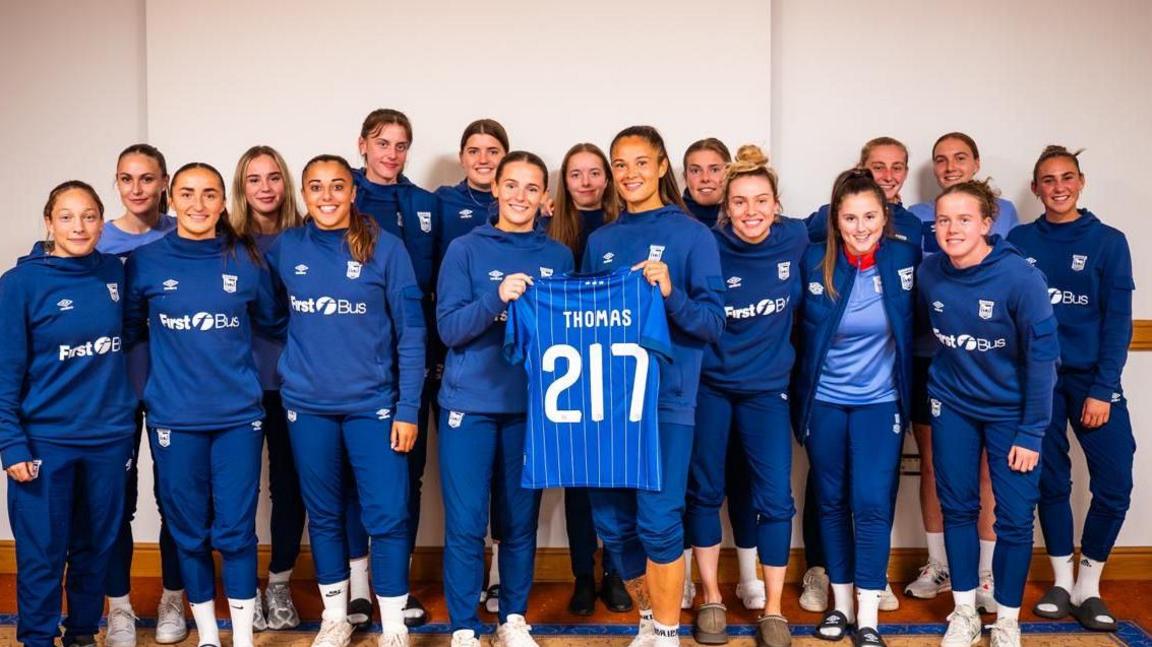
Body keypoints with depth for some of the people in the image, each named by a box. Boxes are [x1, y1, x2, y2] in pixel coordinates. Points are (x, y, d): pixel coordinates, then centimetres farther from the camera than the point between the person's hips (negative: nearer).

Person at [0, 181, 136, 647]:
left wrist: (126, 410, 9)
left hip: (109, 437, 4)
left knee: (96, 548, 14)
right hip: (45, 440, -3)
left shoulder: (114, 271, 2)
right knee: (42, 555, 4)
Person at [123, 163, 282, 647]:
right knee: (189, 531, 10)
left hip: (239, 415, 0)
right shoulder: (146, 260, -1)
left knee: (235, 530, 2)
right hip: (173, 417, 0)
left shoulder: (246, 259, 0)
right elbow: (127, 328, 11)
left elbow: (270, 321, 13)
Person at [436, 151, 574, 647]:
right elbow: (448, 328, -9)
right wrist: (496, 297, -24)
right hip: (470, 404, -2)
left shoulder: (559, 257, 7)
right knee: (465, 523, 0)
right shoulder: (465, 249, 0)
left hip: (532, 405, 2)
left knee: (521, 520, 10)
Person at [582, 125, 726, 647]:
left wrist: (670, 294, -25)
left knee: (658, 521, -6)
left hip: (666, 398, -5)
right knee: (611, 521, 8)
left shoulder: (692, 235, -2)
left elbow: (713, 323, -7)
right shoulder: (600, 241, 12)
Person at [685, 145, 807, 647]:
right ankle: (711, 599, 25)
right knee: (705, 491, 8)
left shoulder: (794, 240, -7)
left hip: (766, 388, 1)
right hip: (708, 386, -1)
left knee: (775, 497, -1)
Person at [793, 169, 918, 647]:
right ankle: (840, 603, 24)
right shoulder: (813, 261, -9)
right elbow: (798, 329, 5)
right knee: (831, 502, 10)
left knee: (872, 504, -6)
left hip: (879, 401, -1)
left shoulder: (906, 258, -8)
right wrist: (798, 396, 4)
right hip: (823, 401, 1)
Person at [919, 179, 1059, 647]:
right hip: (952, 406, 3)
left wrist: (1031, 432, -16)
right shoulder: (929, 273, -11)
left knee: (1015, 516, 2)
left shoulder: (1019, 276, -22)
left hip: (1010, 410, -3)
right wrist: (936, 386, 9)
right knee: (957, 507, 10)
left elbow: (1042, 356, -18)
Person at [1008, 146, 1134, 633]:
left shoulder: (1108, 241, 0)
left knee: (1114, 483, -6)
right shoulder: (1019, 241, 4)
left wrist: (1102, 389, -10)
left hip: (1092, 376, -1)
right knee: (1050, 480, 6)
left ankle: (1088, 587, 12)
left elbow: (1118, 320, -3)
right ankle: (1061, 581, 22)